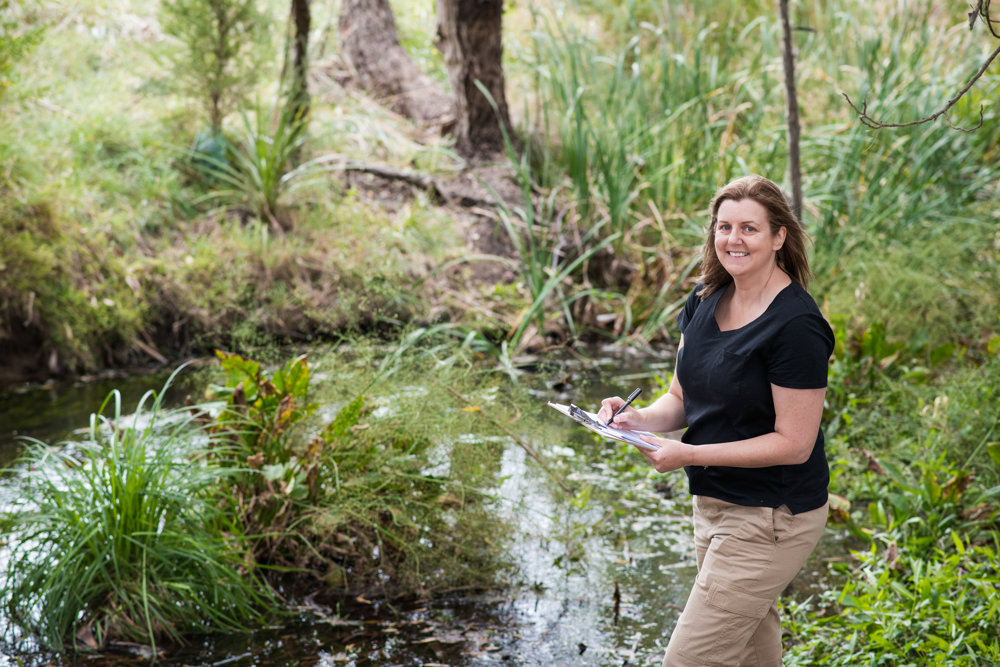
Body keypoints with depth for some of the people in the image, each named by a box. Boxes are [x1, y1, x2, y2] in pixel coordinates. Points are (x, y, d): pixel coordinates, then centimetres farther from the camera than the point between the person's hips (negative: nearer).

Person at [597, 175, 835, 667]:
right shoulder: (705, 300, 3)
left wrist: (689, 454, -25)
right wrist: (639, 419, -12)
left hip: (771, 517, -8)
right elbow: (682, 398, 10)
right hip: (714, 504, 8)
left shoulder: (796, 325, -22)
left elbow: (794, 443, -21)